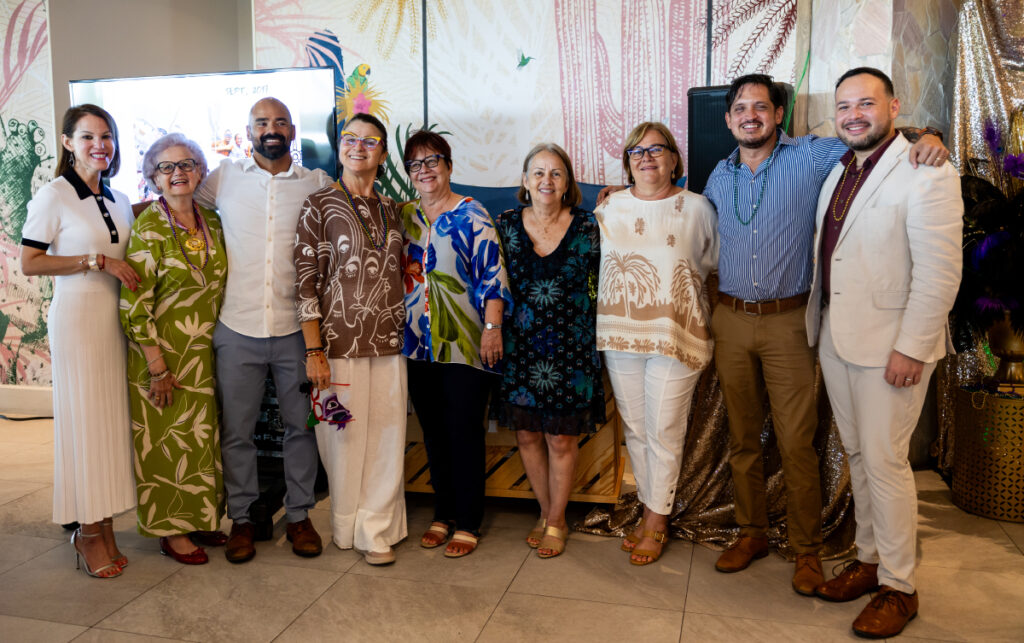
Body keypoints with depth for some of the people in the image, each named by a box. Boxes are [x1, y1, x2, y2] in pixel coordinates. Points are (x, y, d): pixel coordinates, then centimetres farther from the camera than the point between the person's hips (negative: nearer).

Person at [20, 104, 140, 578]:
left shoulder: (119, 201, 15)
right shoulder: (54, 196, -4)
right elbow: (29, 263, -9)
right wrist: (97, 261, -14)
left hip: (117, 316, 6)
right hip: (76, 316, -6)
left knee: (113, 417, 6)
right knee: (83, 419, -1)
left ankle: (104, 526, 17)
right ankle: (87, 532, 12)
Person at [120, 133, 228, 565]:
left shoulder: (211, 223, 5)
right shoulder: (148, 228, -12)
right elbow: (134, 305, -15)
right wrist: (158, 367, -17)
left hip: (205, 354, 6)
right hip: (162, 354, -6)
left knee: (203, 436, 13)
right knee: (167, 439, 5)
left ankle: (199, 520, 29)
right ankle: (170, 531, 19)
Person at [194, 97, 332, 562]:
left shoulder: (318, 184, 6)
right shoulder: (224, 179, 7)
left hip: (296, 328, 0)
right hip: (238, 328, 0)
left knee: (301, 425, 9)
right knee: (235, 430, 8)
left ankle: (299, 515, 25)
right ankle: (241, 518, 25)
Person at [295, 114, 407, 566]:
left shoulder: (390, 209, 12)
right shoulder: (319, 205, -3)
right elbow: (306, 280, -7)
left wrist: (406, 333, 14)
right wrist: (314, 350, -12)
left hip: (388, 342, 4)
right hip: (340, 340, -4)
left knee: (387, 436, 7)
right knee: (345, 436, 4)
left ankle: (376, 528, 22)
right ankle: (348, 527, 23)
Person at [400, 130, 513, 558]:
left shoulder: (471, 215, -4)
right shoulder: (403, 216, 12)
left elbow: (492, 273, -10)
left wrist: (492, 327, -16)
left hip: (465, 344, -5)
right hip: (418, 345, 5)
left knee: (464, 434, 1)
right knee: (433, 433, 13)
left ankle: (468, 523, 15)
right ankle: (442, 514, 28)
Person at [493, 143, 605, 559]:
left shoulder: (587, 227, -2)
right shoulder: (507, 225, 2)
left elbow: (605, 283, 5)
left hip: (570, 348, -2)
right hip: (520, 347, 2)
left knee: (562, 438, 4)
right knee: (527, 434, 10)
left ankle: (556, 523, 23)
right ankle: (547, 513, 30)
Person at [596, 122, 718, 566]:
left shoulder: (696, 208, 1)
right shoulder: (609, 208, 8)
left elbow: (712, 264, 9)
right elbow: (595, 262, 17)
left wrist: (677, 291, 3)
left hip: (675, 337, -3)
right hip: (620, 334, 3)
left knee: (664, 432, 1)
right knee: (635, 428, 10)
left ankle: (656, 523, 16)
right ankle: (652, 514, 26)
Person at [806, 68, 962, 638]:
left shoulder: (926, 174, -13)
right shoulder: (838, 172, 12)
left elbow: (940, 273, -18)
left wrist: (911, 348, -19)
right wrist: (820, 324, 13)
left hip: (891, 345, -7)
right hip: (836, 337, 8)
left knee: (885, 462, -1)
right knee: (858, 456, 16)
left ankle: (899, 587, 15)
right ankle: (870, 558, 31)